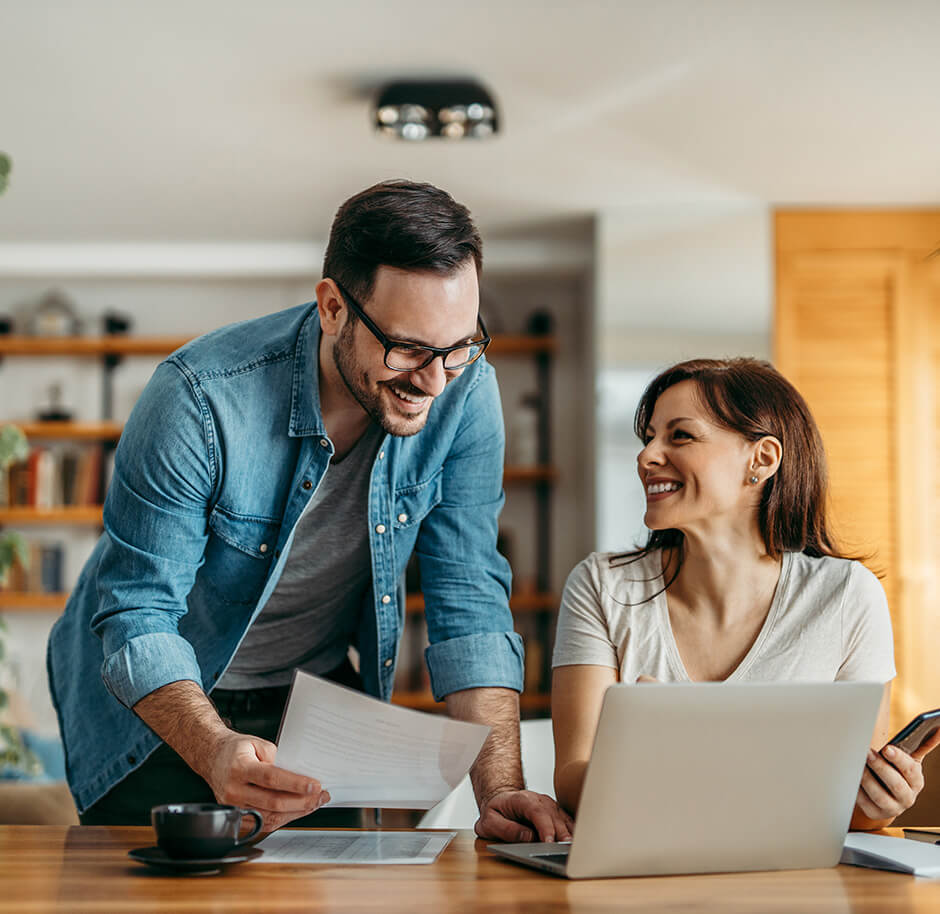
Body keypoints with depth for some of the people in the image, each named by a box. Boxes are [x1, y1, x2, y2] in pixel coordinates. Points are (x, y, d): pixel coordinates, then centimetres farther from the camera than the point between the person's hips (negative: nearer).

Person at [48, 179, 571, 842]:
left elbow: (470, 602, -16)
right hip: (169, 700, -3)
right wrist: (215, 753, -46)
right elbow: (138, 616, -27)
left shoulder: (466, 393, -18)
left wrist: (501, 790, -28)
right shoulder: (200, 398, -30)